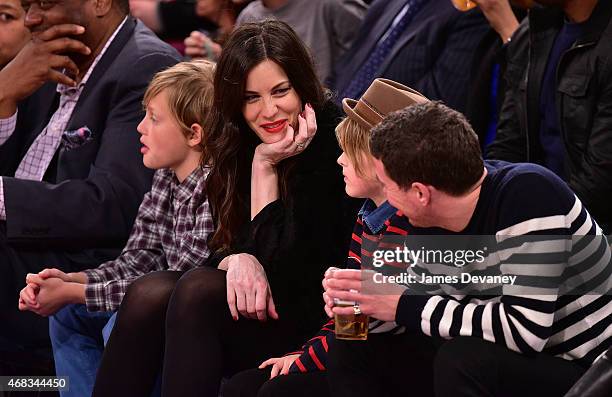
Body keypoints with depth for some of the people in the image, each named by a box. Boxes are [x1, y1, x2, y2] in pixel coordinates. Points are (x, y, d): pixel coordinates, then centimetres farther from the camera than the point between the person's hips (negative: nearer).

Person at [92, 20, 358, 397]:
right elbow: (223, 246, 7)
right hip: (251, 305, 6)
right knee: (149, 293, -19)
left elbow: (284, 267, -17)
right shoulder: (238, 145, 6)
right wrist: (239, 261, -17)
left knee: (199, 289, -28)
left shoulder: (332, 147, -14)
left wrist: (266, 164, -18)